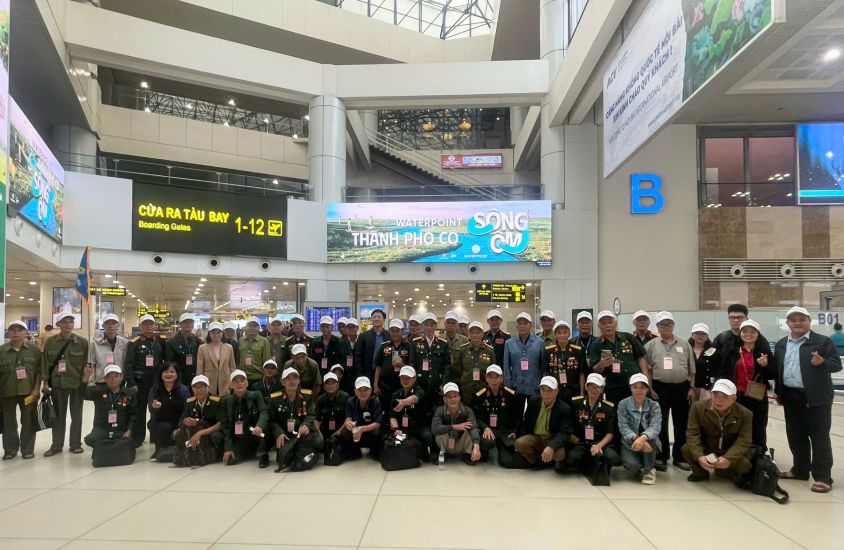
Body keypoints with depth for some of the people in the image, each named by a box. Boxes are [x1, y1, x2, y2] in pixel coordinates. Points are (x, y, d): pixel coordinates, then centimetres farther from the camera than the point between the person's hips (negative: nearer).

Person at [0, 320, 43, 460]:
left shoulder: (34, 350, 0)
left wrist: (36, 389, -7)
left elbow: (39, 371, 0)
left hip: (28, 391, -1)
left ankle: (28, 449, 13)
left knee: (28, 421, 4)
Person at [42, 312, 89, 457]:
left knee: (76, 415, 8)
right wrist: (45, 382, -1)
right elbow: (45, 363, 2)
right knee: (58, 415, 10)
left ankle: (76, 444, 19)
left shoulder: (82, 342, -3)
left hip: (77, 383, -1)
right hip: (57, 383, 1)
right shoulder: (50, 341, 1)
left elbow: (86, 364, -2)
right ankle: (56, 445, 20)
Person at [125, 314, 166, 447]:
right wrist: (131, 384, -13)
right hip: (140, 381, -2)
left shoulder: (160, 341, 5)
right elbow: (129, 364, -7)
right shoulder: (134, 342, -3)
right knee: (139, 410, 7)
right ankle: (137, 438, 17)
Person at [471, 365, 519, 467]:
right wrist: (486, 428, -21)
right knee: (487, 440, -37)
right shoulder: (479, 395, -4)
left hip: (506, 431, 1)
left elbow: (519, 416, 8)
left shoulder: (511, 394, -2)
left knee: (508, 462, -16)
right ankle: (484, 451, 3)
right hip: (488, 430, -1)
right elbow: (476, 417, -3)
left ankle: (501, 449, 23)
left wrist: (515, 432, -4)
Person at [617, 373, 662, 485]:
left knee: (648, 438, -34)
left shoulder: (654, 405, -4)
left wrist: (643, 438, -43)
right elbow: (623, 427, -15)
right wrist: (635, 438, -37)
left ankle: (649, 469, -8)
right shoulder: (623, 404, -5)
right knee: (631, 464, -30)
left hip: (648, 443, 1)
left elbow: (655, 426, -21)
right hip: (630, 443, -1)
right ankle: (641, 468, 11)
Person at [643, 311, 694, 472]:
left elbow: (692, 369, 10)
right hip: (660, 388, -2)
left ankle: (679, 457, 20)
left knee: (681, 424, 8)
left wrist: (691, 388, 3)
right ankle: (661, 457, 13)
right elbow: (647, 369, 0)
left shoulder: (684, 344, 9)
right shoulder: (651, 345, 3)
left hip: (681, 388, 2)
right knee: (660, 424, 3)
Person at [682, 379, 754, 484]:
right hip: (706, 450, 1)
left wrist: (728, 458, -38)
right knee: (687, 449, -27)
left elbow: (744, 441, -21)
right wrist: (699, 456, -35)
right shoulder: (698, 407, -15)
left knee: (744, 464, -31)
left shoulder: (745, 414, -15)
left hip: (731, 452, -1)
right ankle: (700, 472, 7)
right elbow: (693, 433, -18)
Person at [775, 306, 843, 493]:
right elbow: (777, 369, 14)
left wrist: (822, 362, -27)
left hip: (816, 398, -5)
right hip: (791, 397, 5)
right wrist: (778, 392, 8)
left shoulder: (823, 342, -4)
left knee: (819, 437, 0)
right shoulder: (781, 344, 12)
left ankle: (822, 477, 5)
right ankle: (800, 470, 26)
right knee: (795, 436, 13)